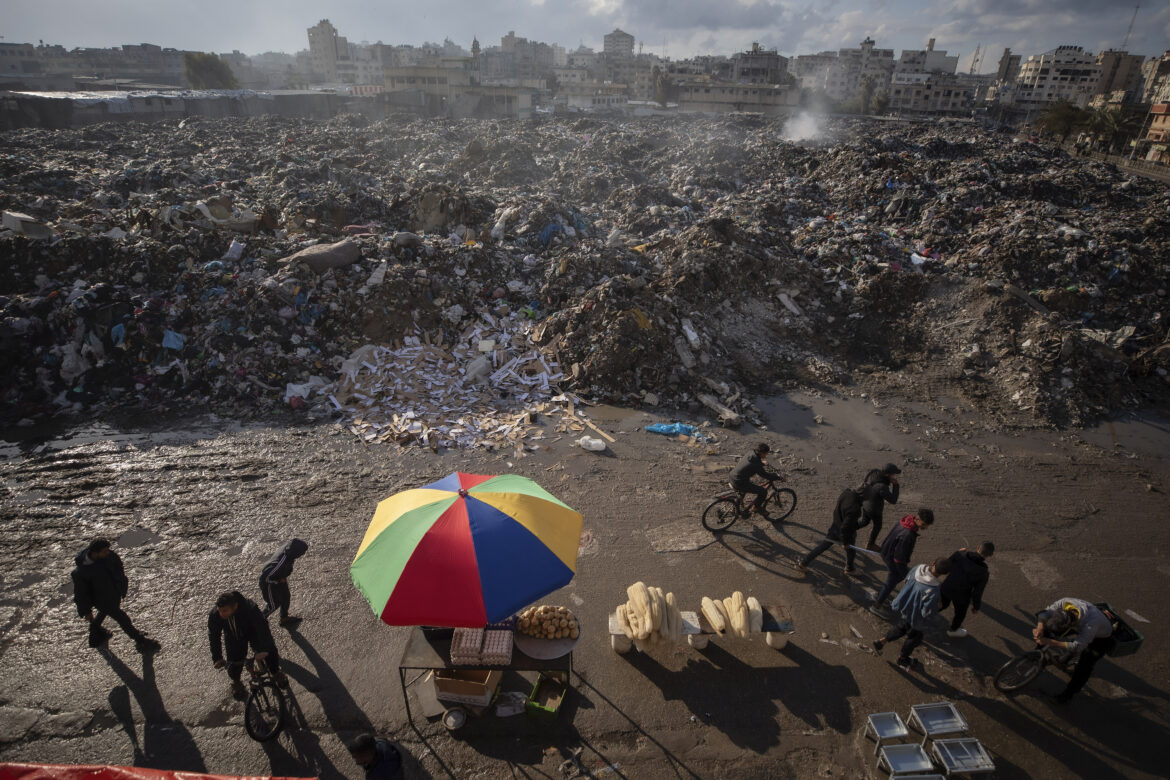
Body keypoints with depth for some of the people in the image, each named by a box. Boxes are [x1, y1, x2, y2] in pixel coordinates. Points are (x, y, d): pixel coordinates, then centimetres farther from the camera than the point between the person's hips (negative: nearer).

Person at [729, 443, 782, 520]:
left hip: (732, 479, 9)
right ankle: (756, 506, 19)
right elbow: (765, 475, -13)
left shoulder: (749, 455, 6)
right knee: (763, 491, -2)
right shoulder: (756, 464, -20)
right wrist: (777, 476, -2)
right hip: (739, 484, -9)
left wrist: (762, 462, 38)